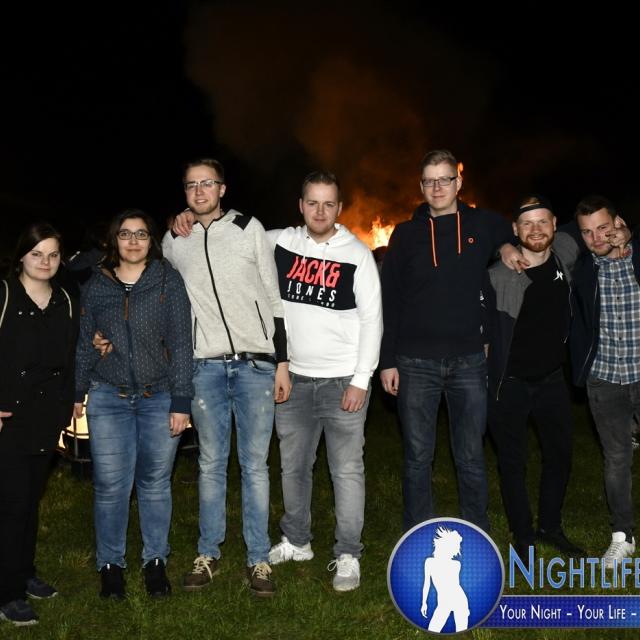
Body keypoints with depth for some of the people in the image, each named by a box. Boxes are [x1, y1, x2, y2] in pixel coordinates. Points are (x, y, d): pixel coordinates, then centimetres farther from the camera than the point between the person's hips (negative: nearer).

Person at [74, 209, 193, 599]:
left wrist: (181, 402, -9)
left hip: (160, 397, -1)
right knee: (111, 485, 1)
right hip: (109, 398, 1)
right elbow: (85, 343, 14)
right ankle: (111, 564, 20)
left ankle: (156, 561, 25)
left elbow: (181, 343, -5)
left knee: (156, 482, 7)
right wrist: (76, 393, 15)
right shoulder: (96, 286, 5)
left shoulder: (168, 281, -3)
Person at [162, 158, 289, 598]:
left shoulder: (249, 229, 4)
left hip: (256, 363, -1)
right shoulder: (173, 242, 9)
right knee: (211, 464, 8)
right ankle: (208, 555, 21)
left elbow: (274, 299, 4)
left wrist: (282, 362, 0)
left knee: (256, 465, 3)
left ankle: (259, 560, 12)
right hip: (205, 366, 2)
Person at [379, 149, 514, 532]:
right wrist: (387, 361, -2)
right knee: (418, 457, 6)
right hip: (416, 363, 0)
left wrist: (508, 249, -1)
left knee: (471, 457, 8)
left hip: (468, 360, 0)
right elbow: (390, 301, 3)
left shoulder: (484, 224, 5)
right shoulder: (406, 234, 4)